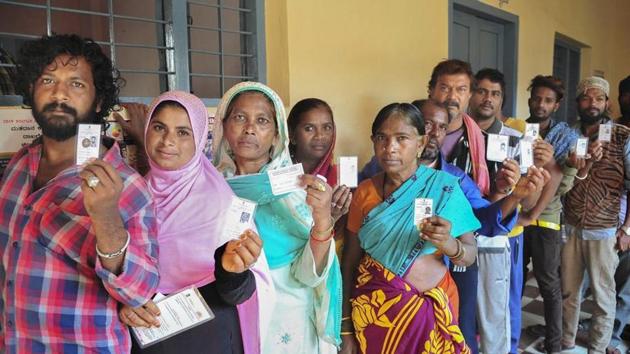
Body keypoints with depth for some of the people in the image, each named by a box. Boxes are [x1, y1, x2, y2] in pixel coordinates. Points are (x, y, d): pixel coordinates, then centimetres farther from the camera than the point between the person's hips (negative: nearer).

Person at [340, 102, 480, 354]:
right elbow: (350, 262, -1)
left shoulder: (444, 187, -9)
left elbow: (470, 255, -5)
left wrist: (448, 244, -27)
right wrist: (346, 328, 0)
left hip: (429, 309, -1)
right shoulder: (365, 192, -4)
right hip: (374, 310, 1)